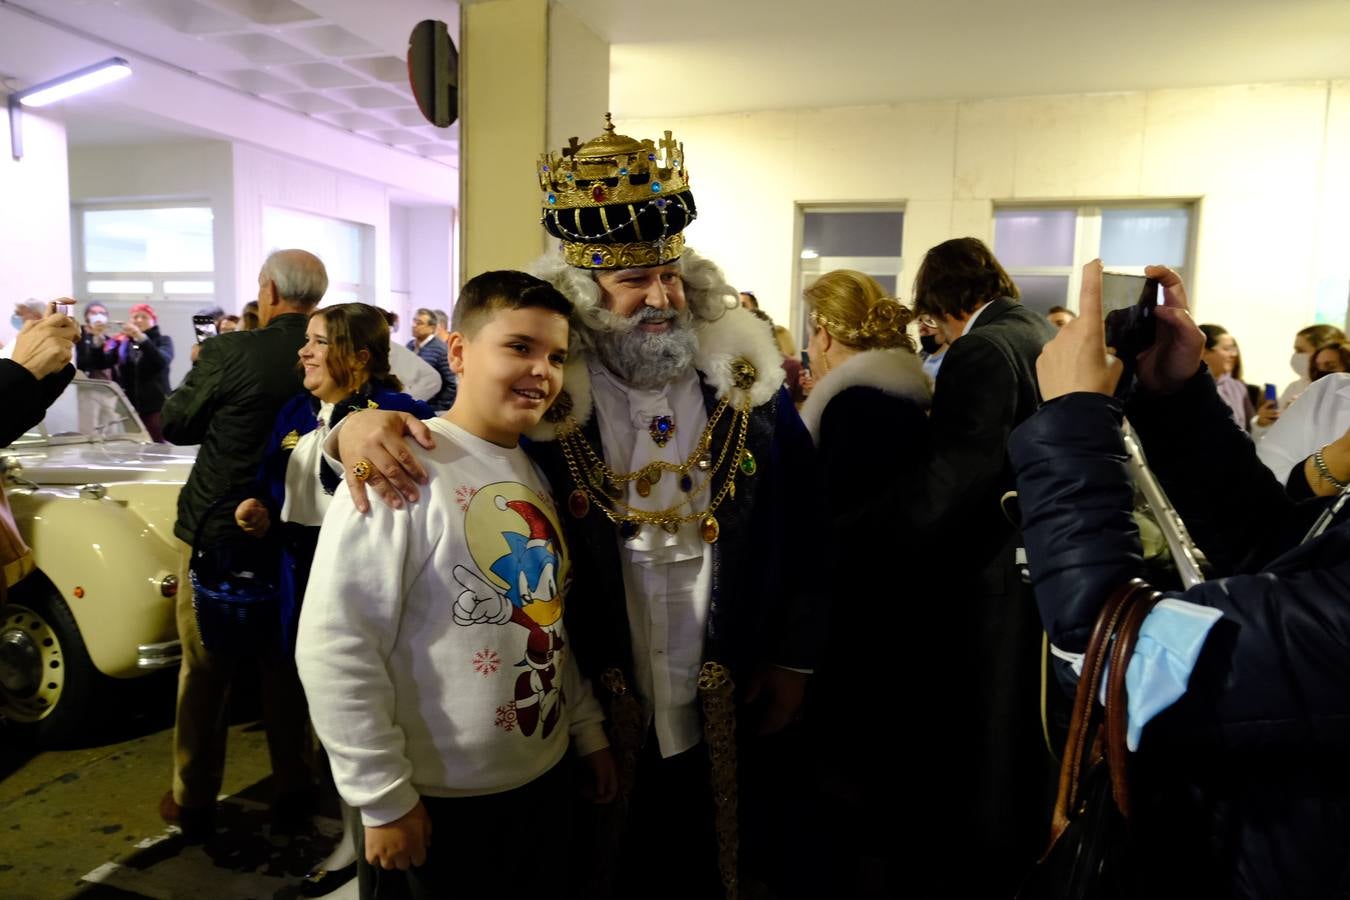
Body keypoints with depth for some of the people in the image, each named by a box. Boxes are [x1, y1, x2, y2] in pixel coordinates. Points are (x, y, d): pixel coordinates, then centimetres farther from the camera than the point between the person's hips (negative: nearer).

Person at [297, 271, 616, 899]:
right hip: (443, 800, -7)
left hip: (545, 777, 7)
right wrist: (385, 797, -18)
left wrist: (588, 732, 12)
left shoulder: (537, 471, 5)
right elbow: (334, 646, -21)